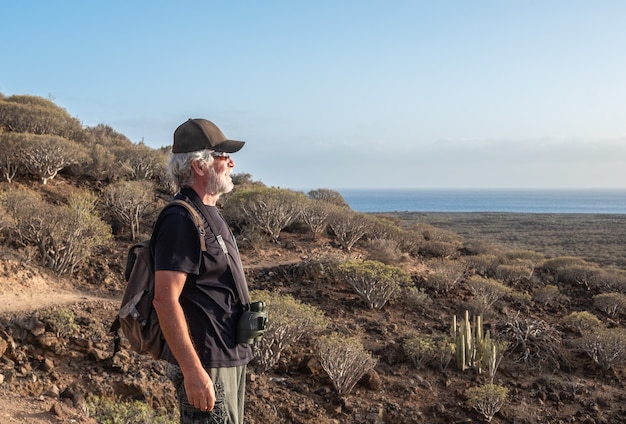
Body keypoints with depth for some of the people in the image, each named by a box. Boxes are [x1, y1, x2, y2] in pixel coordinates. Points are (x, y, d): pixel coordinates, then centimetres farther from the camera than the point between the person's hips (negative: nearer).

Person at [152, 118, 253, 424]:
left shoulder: (209, 214, 12)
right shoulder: (181, 220, -19)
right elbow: (165, 299, -24)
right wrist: (193, 371, -27)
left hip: (230, 359, 10)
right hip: (206, 364, -10)